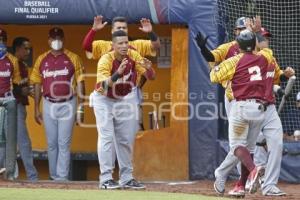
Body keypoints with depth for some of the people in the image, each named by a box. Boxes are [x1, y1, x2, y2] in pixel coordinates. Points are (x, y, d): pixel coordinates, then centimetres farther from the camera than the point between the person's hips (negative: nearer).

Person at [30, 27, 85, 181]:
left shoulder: (73, 58, -2)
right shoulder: (41, 60, 6)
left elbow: (80, 83, -1)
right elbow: (37, 84, 10)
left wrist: (80, 108, -6)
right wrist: (36, 109, 8)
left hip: (67, 105, -3)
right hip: (49, 105, 3)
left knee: (64, 143, -5)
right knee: (51, 143, 9)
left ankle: (62, 178, -5)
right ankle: (53, 176, 16)